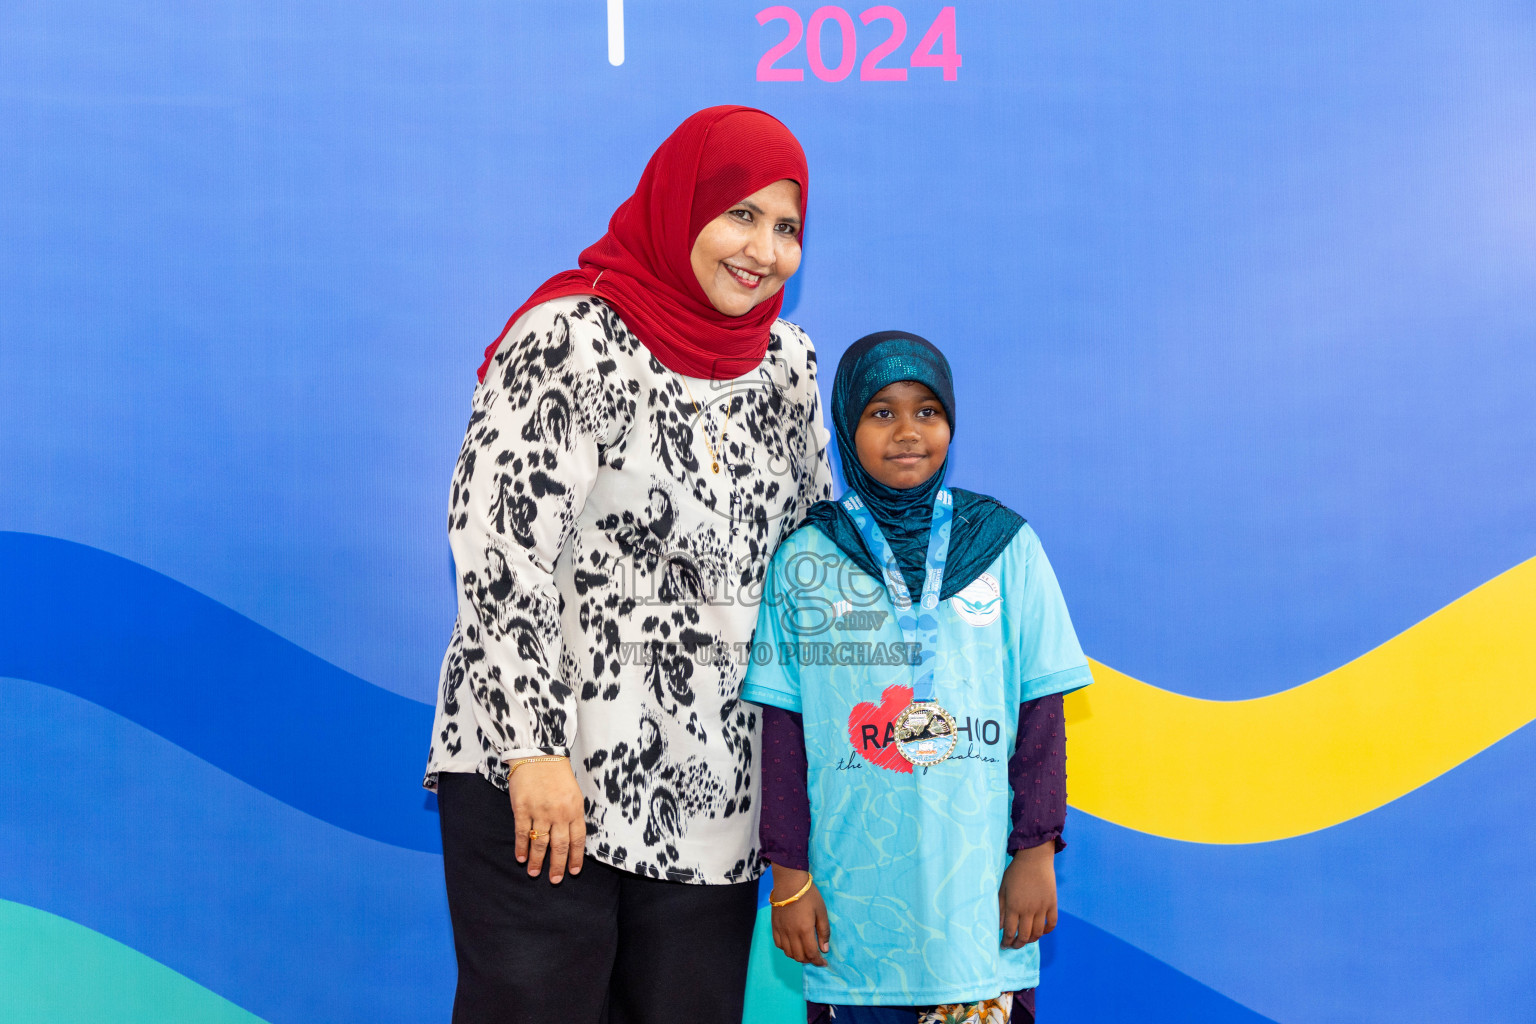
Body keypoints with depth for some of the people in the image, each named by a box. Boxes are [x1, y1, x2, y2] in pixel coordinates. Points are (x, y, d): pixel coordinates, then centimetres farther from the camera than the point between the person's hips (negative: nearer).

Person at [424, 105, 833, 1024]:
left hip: (711, 798, 6)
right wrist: (530, 748, -17)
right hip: (541, 774, -5)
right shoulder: (567, 339, -8)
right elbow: (501, 551, -13)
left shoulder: (789, 366, 10)